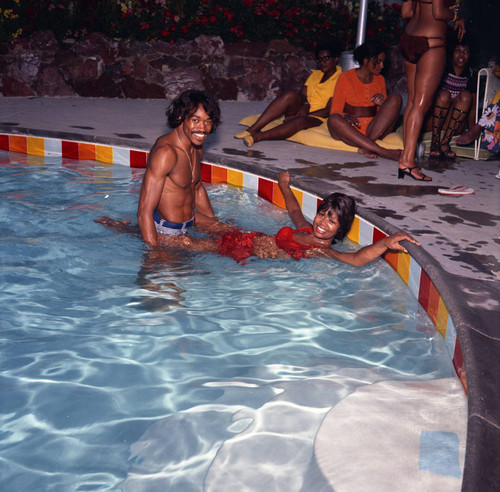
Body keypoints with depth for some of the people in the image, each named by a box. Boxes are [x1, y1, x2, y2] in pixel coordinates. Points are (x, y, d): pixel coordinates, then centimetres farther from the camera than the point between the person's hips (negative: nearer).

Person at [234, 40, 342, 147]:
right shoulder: (315, 74, 21)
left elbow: (328, 111, -10)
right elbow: (302, 94, 10)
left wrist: (298, 116, -16)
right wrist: (304, 105, -17)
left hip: (317, 118, -5)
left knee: (300, 121, -41)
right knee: (290, 95, -29)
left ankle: (256, 137, -51)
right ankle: (253, 129, -37)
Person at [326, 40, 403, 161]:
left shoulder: (380, 80, 16)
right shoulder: (346, 77, 3)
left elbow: (384, 114, 18)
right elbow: (335, 113, 0)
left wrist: (382, 104, -6)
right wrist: (346, 117, -23)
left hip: (373, 129, 3)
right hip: (349, 130, -3)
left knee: (395, 98, -16)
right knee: (334, 120, -37)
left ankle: (367, 145, -31)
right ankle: (383, 152, -43)